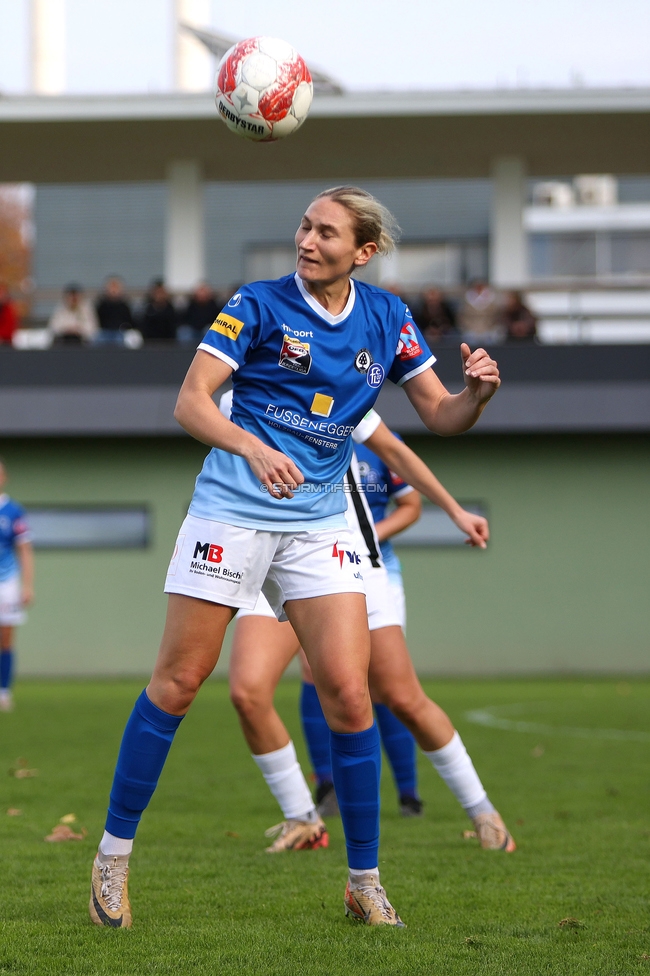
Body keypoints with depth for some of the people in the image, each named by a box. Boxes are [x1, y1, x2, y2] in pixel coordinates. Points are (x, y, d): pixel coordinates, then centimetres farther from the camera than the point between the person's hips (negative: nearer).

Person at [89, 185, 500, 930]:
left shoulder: (387, 321, 5)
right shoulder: (258, 306, -7)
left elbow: (441, 416, 8)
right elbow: (190, 402, -12)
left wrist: (476, 393, -15)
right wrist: (252, 446, -30)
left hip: (319, 523, 3)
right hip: (232, 512, -3)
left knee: (347, 693, -6)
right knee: (178, 680, -2)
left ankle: (365, 881, 5)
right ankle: (113, 855, 10)